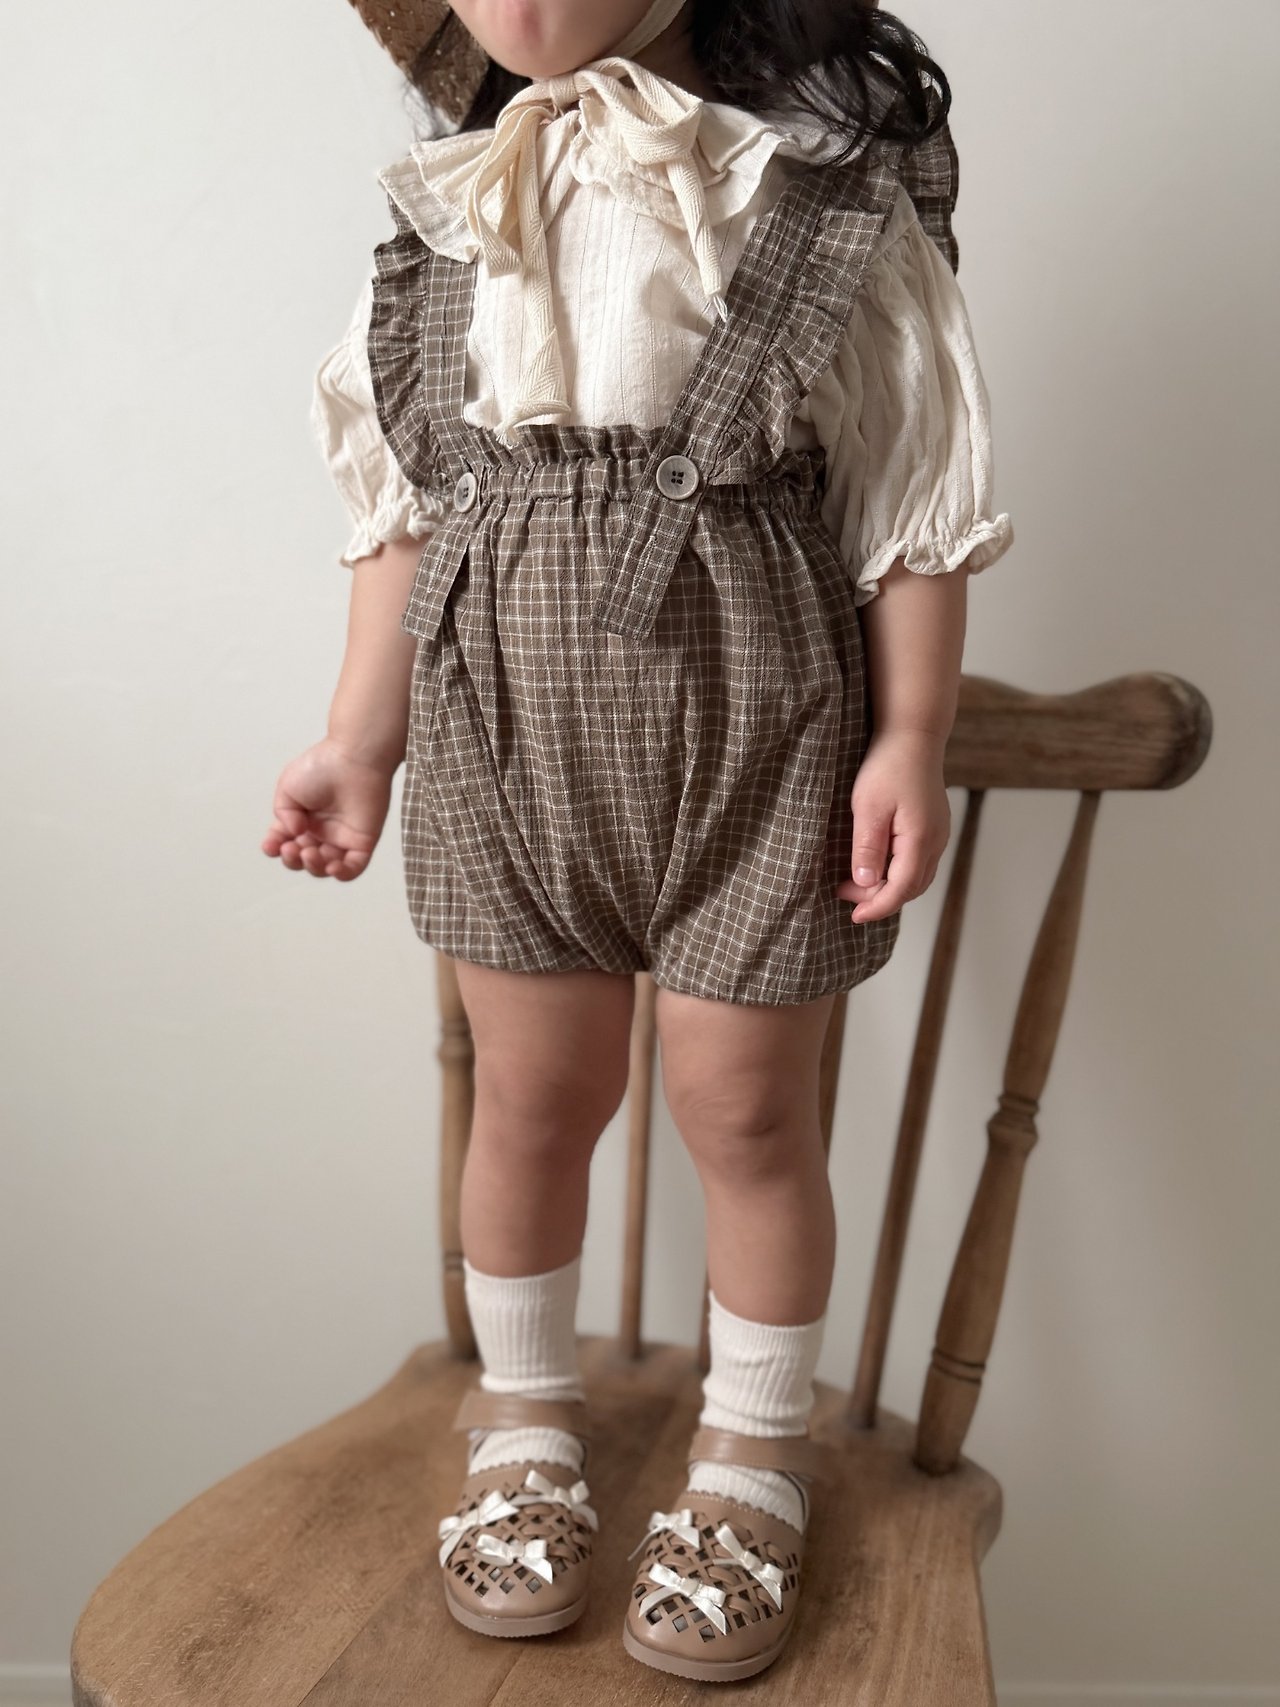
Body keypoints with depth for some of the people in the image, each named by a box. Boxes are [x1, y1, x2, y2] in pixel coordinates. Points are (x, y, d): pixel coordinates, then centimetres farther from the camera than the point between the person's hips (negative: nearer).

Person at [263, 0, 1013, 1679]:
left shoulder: (822, 172, -5)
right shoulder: (451, 202, 7)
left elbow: (914, 486, -3)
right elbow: (403, 500, 10)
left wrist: (912, 738, -6)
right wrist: (360, 738, 9)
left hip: (752, 718, -3)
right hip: (504, 721, 3)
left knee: (743, 1098, 6)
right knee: (533, 1089, 12)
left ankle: (755, 1458, 30)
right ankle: (528, 1418, 36)